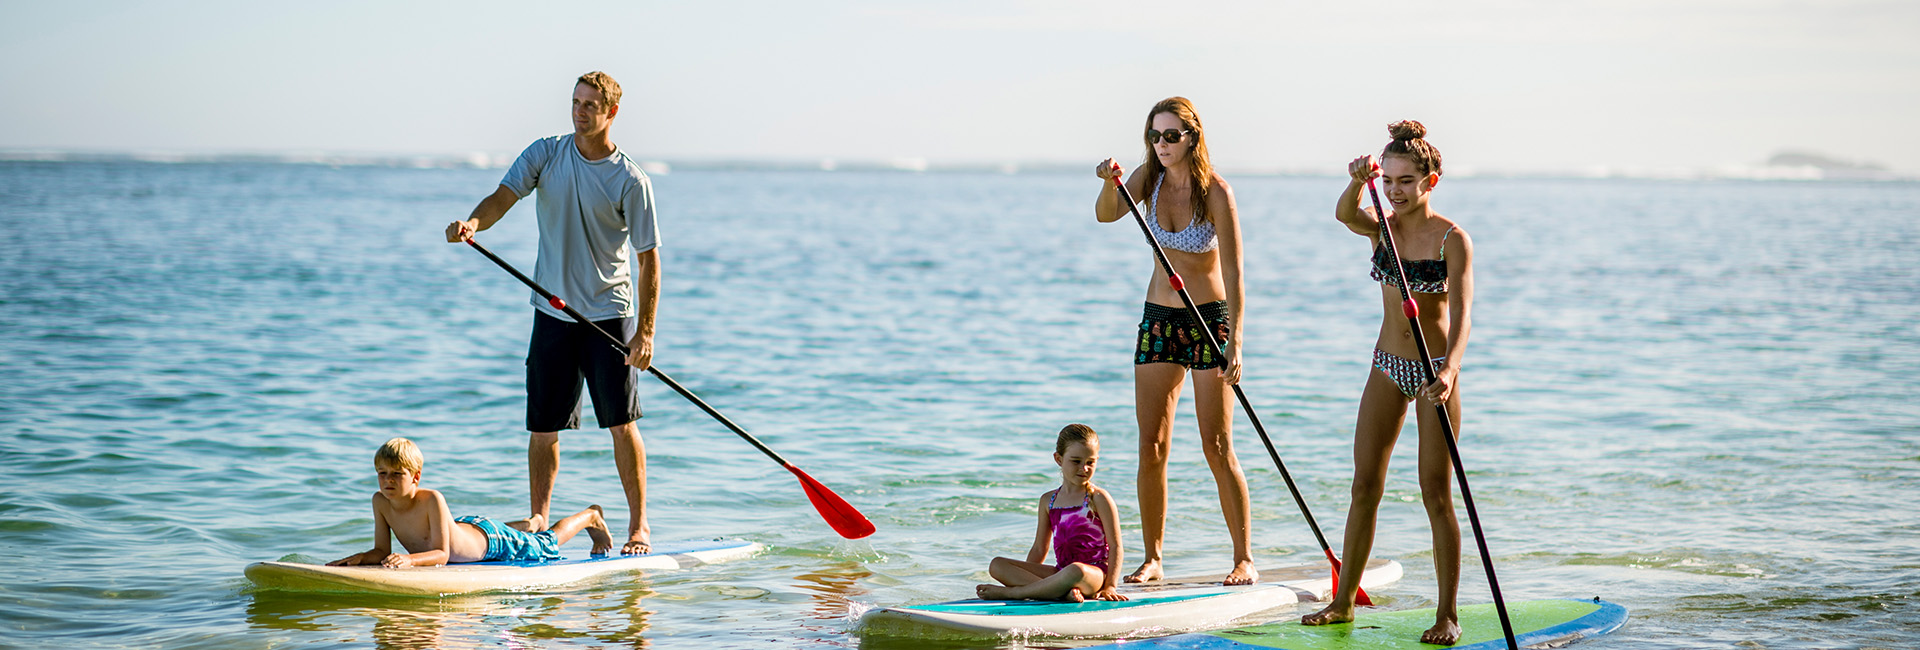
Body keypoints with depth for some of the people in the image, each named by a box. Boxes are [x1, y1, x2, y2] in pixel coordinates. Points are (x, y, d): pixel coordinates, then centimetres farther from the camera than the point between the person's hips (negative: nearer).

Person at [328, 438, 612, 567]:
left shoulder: (432, 500, -42)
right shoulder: (381, 502, -26)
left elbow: (441, 554, -43)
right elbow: (382, 551, -20)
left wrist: (409, 559, -62)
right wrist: (359, 558, -41)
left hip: (488, 539, -5)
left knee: (546, 544, 21)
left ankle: (590, 517, 47)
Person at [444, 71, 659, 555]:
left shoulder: (631, 181, -9)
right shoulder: (546, 155, 1)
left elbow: (648, 258, -8)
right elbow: (503, 197, -10)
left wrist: (645, 330, -14)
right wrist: (474, 222, -33)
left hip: (610, 314, -3)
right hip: (552, 312, 3)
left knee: (622, 423, -3)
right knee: (543, 425, 6)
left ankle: (639, 524, 8)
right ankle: (538, 518, 18)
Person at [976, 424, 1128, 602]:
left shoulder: (1099, 498, 1)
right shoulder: (1048, 500, 14)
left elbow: (1115, 545, -3)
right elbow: (1039, 549, 19)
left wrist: (1109, 586, -14)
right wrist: (1023, 575, 7)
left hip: (1094, 573, -5)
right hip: (1061, 571, 5)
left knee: (1076, 571, -43)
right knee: (997, 565, -10)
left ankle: (1010, 592, -27)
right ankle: (1063, 591, -29)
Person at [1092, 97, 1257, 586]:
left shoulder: (1215, 192, -15)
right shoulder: (1150, 178, 1)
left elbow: (1234, 274, -19)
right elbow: (1107, 215, -15)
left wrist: (1234, 343, -27)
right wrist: (1110, 184, -37)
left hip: (1209, 319, -5)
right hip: (1158, 318, 5)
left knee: (1217, 447, -5)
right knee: (1151, 447, 2)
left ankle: (1245, 558, 3)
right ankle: (1152, 559, 8)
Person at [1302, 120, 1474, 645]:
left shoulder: (1452, 238, -12)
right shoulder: (1383, 227, 2)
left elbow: (1462, 314, -23)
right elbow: (1345, 214, -21)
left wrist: (1449, 371, -40)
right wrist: (1357, 182, -42)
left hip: (1435, 368, -5)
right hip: (1388, 365, 5)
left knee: (1436, 494, -4)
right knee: (1364, 486, 8)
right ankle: (1343, 601, 18)